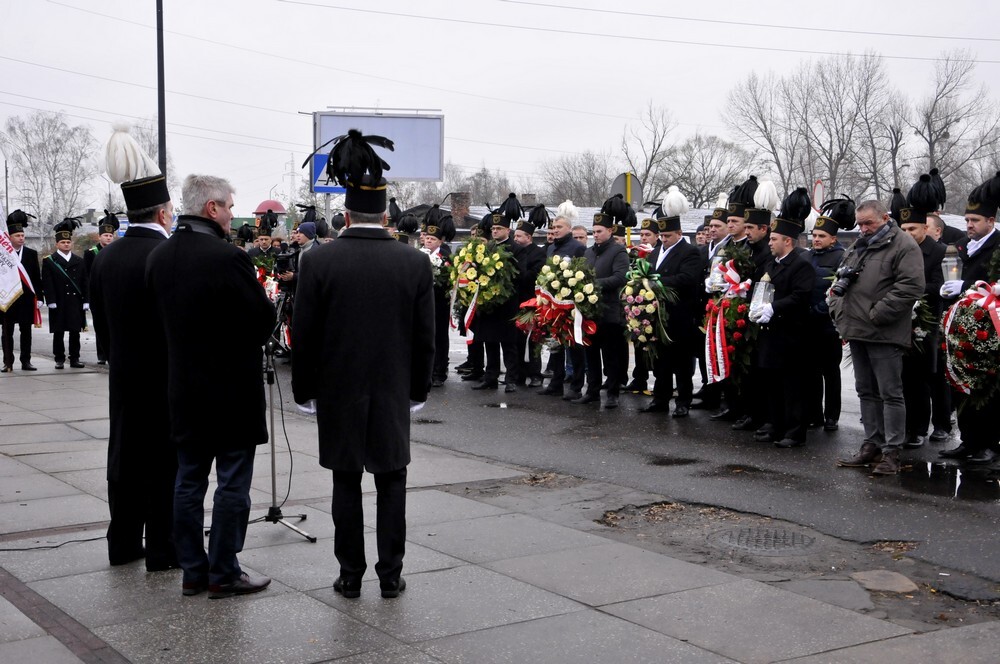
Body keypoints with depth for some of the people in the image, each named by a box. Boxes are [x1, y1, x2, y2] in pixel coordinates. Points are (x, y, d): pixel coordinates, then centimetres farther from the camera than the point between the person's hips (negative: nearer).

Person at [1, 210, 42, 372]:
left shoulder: (31, 254, 7)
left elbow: (37, 278, 7)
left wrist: (39, 297, 2)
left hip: (27, 298, 2)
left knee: (26, 331, 6)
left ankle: (26, 362, 12)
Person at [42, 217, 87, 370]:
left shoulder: (79, 261, 11)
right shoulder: (48, 261, 2)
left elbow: (84, 283, 10)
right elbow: (47, 283, -4)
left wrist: (85, 301, 4)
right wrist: (51, 302, -11)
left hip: (76, 304, 3)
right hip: (58, 304, -2)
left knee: (75, 332, 4)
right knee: (58, 333, 3)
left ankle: (75, 359, 11)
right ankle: (59, 359, 10)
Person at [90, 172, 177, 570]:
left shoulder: (105, 257, 4)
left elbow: (100, 323, 9)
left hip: (123, 377, 6)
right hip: (167, 378, -6)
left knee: (125, 459, 14)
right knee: (166, 463, 2)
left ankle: (123, 544, 22)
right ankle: (162, 549, 8)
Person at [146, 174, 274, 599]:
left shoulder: (158, 256, 3)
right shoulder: (228, 257, -19)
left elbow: (161, 314, 9)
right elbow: (263, 318, -14)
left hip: (184, 388, 7)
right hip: (232, 388, -7)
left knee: (189, 480, 13)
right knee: (232, 484, 3)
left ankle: (192, 571, 20)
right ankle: (224, 574, 8)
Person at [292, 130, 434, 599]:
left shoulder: (319, 262, -7)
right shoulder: (414, 263, -3)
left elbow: (303, 335, -4)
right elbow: (425, 337, 0)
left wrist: (304, 390, 7)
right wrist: (418, 389, 11)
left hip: (338, 393, -1)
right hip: (394, 392, 1)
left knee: (346, 483, 8)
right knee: (391, 483, 9)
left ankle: (350, 574, 14)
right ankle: (390, 574, 13)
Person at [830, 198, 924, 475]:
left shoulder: (903, 245, -8)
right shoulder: (859, 245, 18)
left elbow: (911, 286, -19)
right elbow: (840, 281, 27)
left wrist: (877, 314, -18)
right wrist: (838, 310, 12)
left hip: (884, 335, -8)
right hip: (857, 331, 8)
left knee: (890, 393, -3)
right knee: (866, 391, 14)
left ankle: (891, 452, 1)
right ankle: (871, 445, 22)